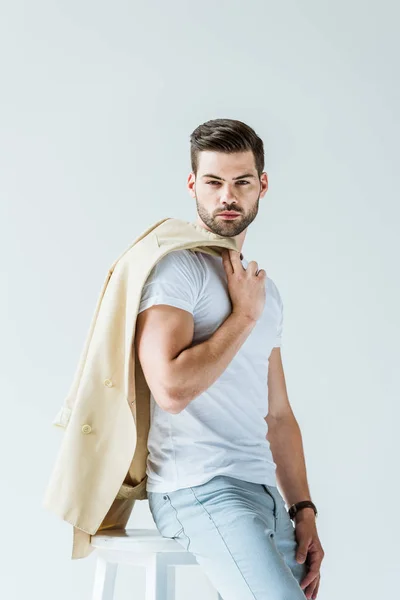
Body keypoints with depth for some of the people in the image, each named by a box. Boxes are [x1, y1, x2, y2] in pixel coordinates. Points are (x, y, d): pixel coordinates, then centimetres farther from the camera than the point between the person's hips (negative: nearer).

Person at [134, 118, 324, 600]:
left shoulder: (265, 289, 19)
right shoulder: (175, 266, -6)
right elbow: (172, 389, -20)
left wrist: (303, 510, 12)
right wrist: (245, 315, -9)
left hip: (263, 490, 8)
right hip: (199, 488, -7)